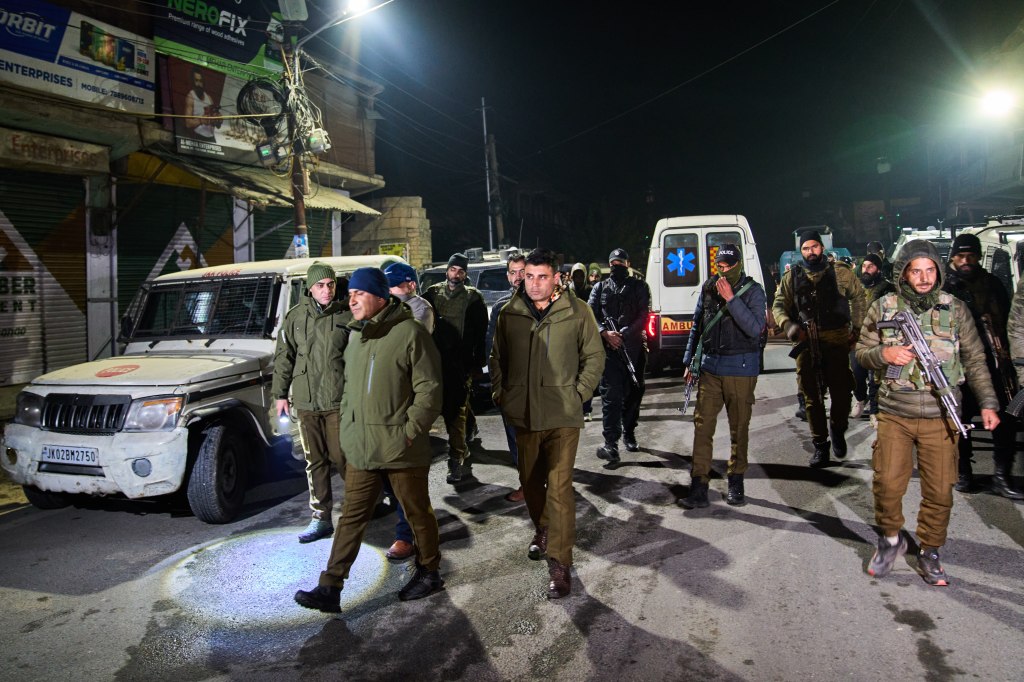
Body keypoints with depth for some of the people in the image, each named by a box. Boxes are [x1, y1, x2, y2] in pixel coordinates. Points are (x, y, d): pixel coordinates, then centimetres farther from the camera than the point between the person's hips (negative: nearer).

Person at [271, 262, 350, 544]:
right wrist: (280, 394, 8)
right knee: (314, 462, 10)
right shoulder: (296, 316, 6)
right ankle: (321, 518, 19)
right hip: (306, 402, 3)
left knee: (341, 457, -3)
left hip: (339, 400, -3)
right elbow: (283, 357, 11)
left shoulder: (347, 316, -1)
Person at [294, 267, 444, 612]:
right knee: (352, 517, 10)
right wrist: (346, 426, 13)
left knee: (418, 512, 11)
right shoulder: (356, 336, 12)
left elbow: (429, 389, -14)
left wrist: (410, 431, -15)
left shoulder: (409, 332, -13)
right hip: (360, 449, 7)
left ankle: (428, 572, 30)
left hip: (400, 449, -6)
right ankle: (330, 588, 14)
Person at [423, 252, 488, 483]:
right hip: (438, 360, 4)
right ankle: (462, 455, 26)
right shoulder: (433, 293, 10)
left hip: (462, 363, -4)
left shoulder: (473, 297, 3)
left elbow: (481, 332, 2)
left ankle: (456, 460, -3)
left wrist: (478, 361, -3)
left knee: (456, 411, -6)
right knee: (447, 409, 11)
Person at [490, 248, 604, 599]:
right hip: (522, 414, 4)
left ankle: (560, 563, 1)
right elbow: (497, 357, 14)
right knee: (529, 481, 18)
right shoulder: (510, 313, 2)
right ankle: (542, 531, 44)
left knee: (559, 488, -7)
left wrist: (577, 394, -3)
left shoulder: (577, 311, -6)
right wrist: (500, 393, 7)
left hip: (562, 416, -4)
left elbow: (594, 358, 3)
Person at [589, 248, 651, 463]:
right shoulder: (600, 288, 12)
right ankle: (610, 443, -16)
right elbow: (592, 315, 3)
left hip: (634, 347, 2)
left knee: (633, 393, 11)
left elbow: (643, 316, -1)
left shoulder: (639, 287, 10)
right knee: (611, 394, -11)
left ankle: (629, 434, 28)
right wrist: (606, 333, -15)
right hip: (609, 348, -2)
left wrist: (624, 334, -14)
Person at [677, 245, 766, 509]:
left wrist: (731, 299, -23)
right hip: (710, 365, 3)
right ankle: (698, 488, 0)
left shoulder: (752, 290, -6)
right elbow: (697, 326, 15)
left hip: (741, 368, -3)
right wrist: (689, 361, 15)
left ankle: (735, 482, 23)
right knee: (702, 425, -3)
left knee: (739, 427, 7)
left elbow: (756, 329, -19)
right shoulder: (709, 288, 6)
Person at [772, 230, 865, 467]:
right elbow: (779, 305, 9)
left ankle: (837, 429, 28)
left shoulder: (839, 272, 3)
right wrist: (788, 325, -10)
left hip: (837, 341, -1)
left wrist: (857, 327, 9)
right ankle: (820, 445, 18)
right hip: (806, 342, 1)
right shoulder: (792, 276, 6)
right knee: (812, 396, 6)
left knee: (842, 392, -4)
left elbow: (858, 296, 15)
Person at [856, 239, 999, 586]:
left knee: (939, 491, 4)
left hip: (941, 418, 1)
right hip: (894, 414, 0)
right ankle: (891, 539, 21)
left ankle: (929, 553, 23)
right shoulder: (883, 308, 2)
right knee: (887, 484, -6)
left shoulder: (955, 309, 4)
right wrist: (883, 354, -14)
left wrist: (988, 403, 6)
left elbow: (975, 360, 10)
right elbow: (862, 353, 7)